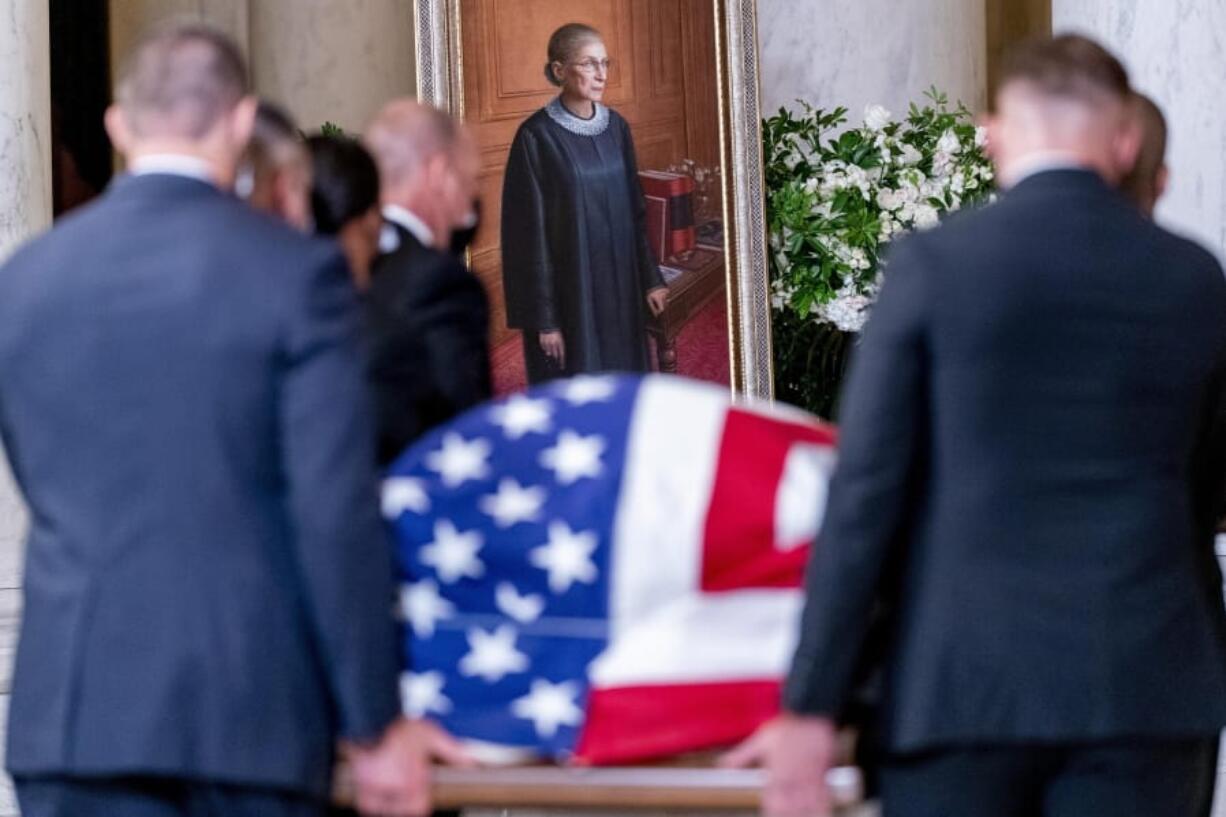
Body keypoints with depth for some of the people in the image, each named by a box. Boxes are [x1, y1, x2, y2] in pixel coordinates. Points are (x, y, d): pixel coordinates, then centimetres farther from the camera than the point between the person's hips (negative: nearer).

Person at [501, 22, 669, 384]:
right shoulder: (537, 136, -13)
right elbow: (530, 232, -13)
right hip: (567, 292, -6)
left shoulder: (616, 127, 5)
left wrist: (650, 279, 10)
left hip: (618, 287, 6)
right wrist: (544, 317, -15)